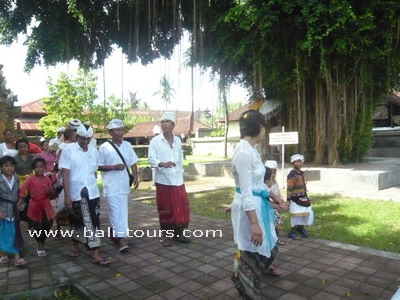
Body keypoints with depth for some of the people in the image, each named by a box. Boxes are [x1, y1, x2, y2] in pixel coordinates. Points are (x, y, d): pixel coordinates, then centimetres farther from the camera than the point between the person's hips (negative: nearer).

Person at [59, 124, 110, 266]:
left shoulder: (94, 151, 5)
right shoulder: (68, 150, -7)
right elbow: (65, 174, -10)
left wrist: (92, 187, 14)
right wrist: (67, 195, -14)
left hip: (92, 193, 3)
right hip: (76, 194, -3)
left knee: (94, 222, 2)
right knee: (77, 221, 13)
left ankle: (95, 253, 8)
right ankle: (75, 245, 38)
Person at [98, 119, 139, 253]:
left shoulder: (127, 145, 6)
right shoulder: (104, 147, -8)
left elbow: (133, 163, 10)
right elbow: (99, 166, -6)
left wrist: (135, 177, 0)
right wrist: (114, 167, -19)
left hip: (124, 184, 5)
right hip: (111, 185, -5)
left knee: (122, 210, 13)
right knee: (116, 211, -7)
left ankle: (114, 233, 31)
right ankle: (121, 238, -5)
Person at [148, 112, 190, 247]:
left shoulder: (178, 140, 9)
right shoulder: (155, 141, -4)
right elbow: (151, 159, -11)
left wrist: (181, 173, 12)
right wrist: (162, 164, -30)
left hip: (178, 180, 4)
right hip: (163, 181, -4)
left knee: (181, 207, 8)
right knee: (165, 209, 4)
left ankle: (179, 233, 23)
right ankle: (166, 235, 17)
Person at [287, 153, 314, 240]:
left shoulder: (301, 173, 12)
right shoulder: (291, 174, -15)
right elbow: (289, 188, -17)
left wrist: (306, 196, 21)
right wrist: (288, 199, -19)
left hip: (303, 198, 8)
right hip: (295, 199, -8)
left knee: (307, 213, 11)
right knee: (296, 216, -4)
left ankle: (301, 228, 32)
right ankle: (292, 232, 9)